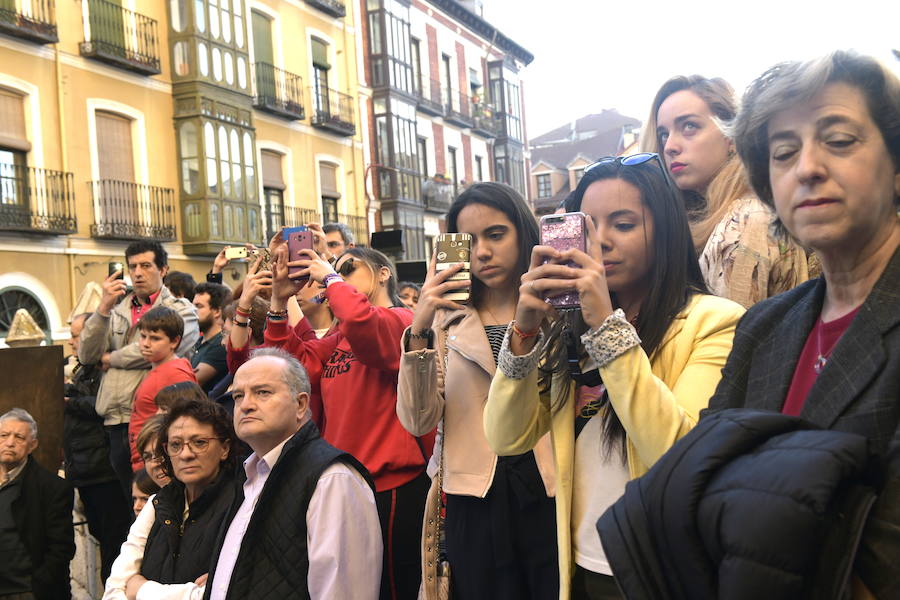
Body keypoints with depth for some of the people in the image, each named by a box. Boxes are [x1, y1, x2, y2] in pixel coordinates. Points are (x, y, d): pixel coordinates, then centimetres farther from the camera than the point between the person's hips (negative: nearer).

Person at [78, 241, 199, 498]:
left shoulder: (181, 310, 3)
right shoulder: (117, 309, 17)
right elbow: (87, 356, 7)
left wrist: (110, 358, 0)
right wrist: (104, 307, -2)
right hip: (116, 421, 5)